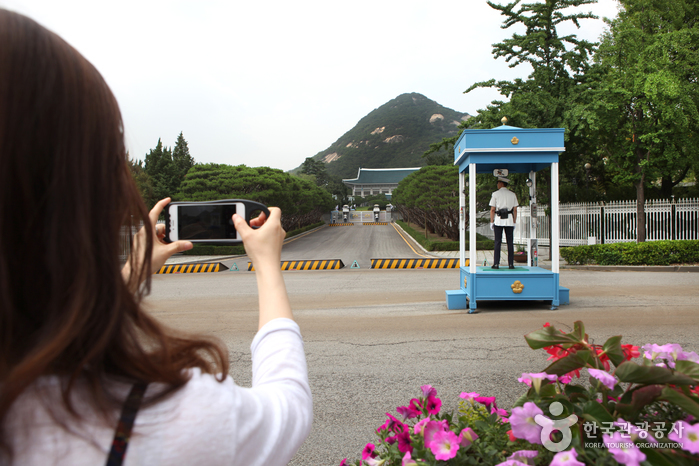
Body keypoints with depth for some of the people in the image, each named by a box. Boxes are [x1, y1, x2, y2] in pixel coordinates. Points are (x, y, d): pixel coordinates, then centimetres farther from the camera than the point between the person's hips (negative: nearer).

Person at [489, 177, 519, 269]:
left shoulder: (495, 194, 1)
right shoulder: (512, 194, 9)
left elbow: (492, 209, -3)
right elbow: (515, 210, 6)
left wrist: (491, 222, 2)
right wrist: (514, 222, 11)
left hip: (498, 220, -2)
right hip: (509, 220, 2)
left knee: (497, 242, -2)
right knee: (510, 242, 3)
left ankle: (496, 263, -6)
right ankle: (511, 263, 2)